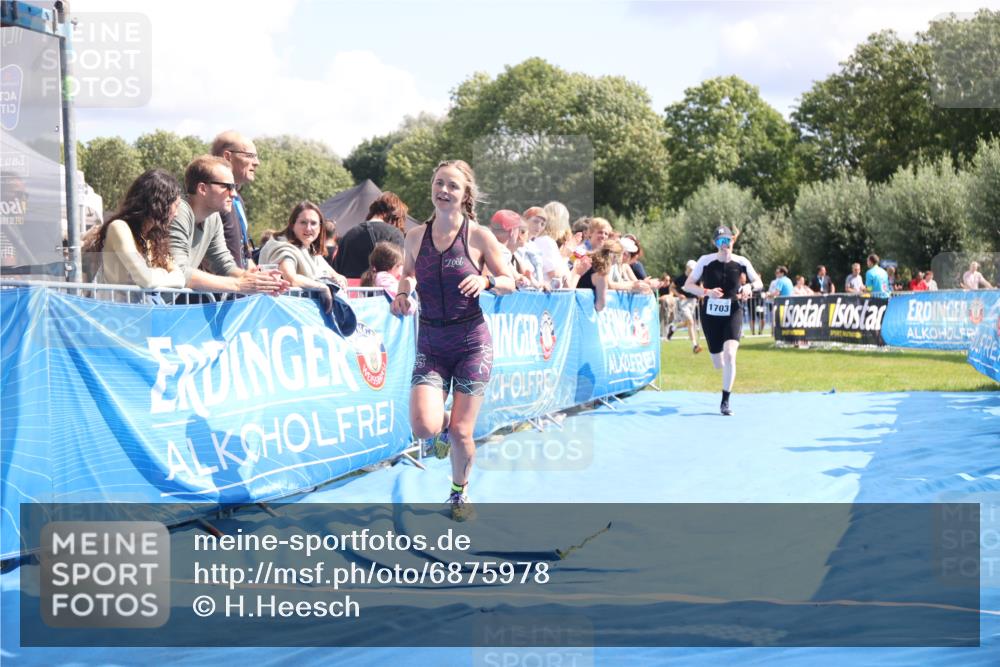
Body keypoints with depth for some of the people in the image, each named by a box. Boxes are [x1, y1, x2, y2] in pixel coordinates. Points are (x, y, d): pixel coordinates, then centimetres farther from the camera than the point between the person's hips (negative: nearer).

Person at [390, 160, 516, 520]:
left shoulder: (479, 236, -6)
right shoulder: (415, 236, 1)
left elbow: (510, 282, 0)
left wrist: (486, 281, -21)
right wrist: (402, 291, -4)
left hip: (472, 341, -2)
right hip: (430, 344, 2)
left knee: (461, 432, -1)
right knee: (424, 428, -16)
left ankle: (460, 492, 28)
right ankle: (445, 420, 22)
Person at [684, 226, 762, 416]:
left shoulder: (741, 262, -5)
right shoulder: (705, 261, -8)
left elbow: (759, 282, 7)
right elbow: (688, 285, -5)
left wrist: (749, 287, -17)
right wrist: (706, 292, -22)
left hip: (733, 313, -1)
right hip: (710, 314, 1)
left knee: (729, 354, -23)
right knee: (719, 364, 9)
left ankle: (725, 402, -11)